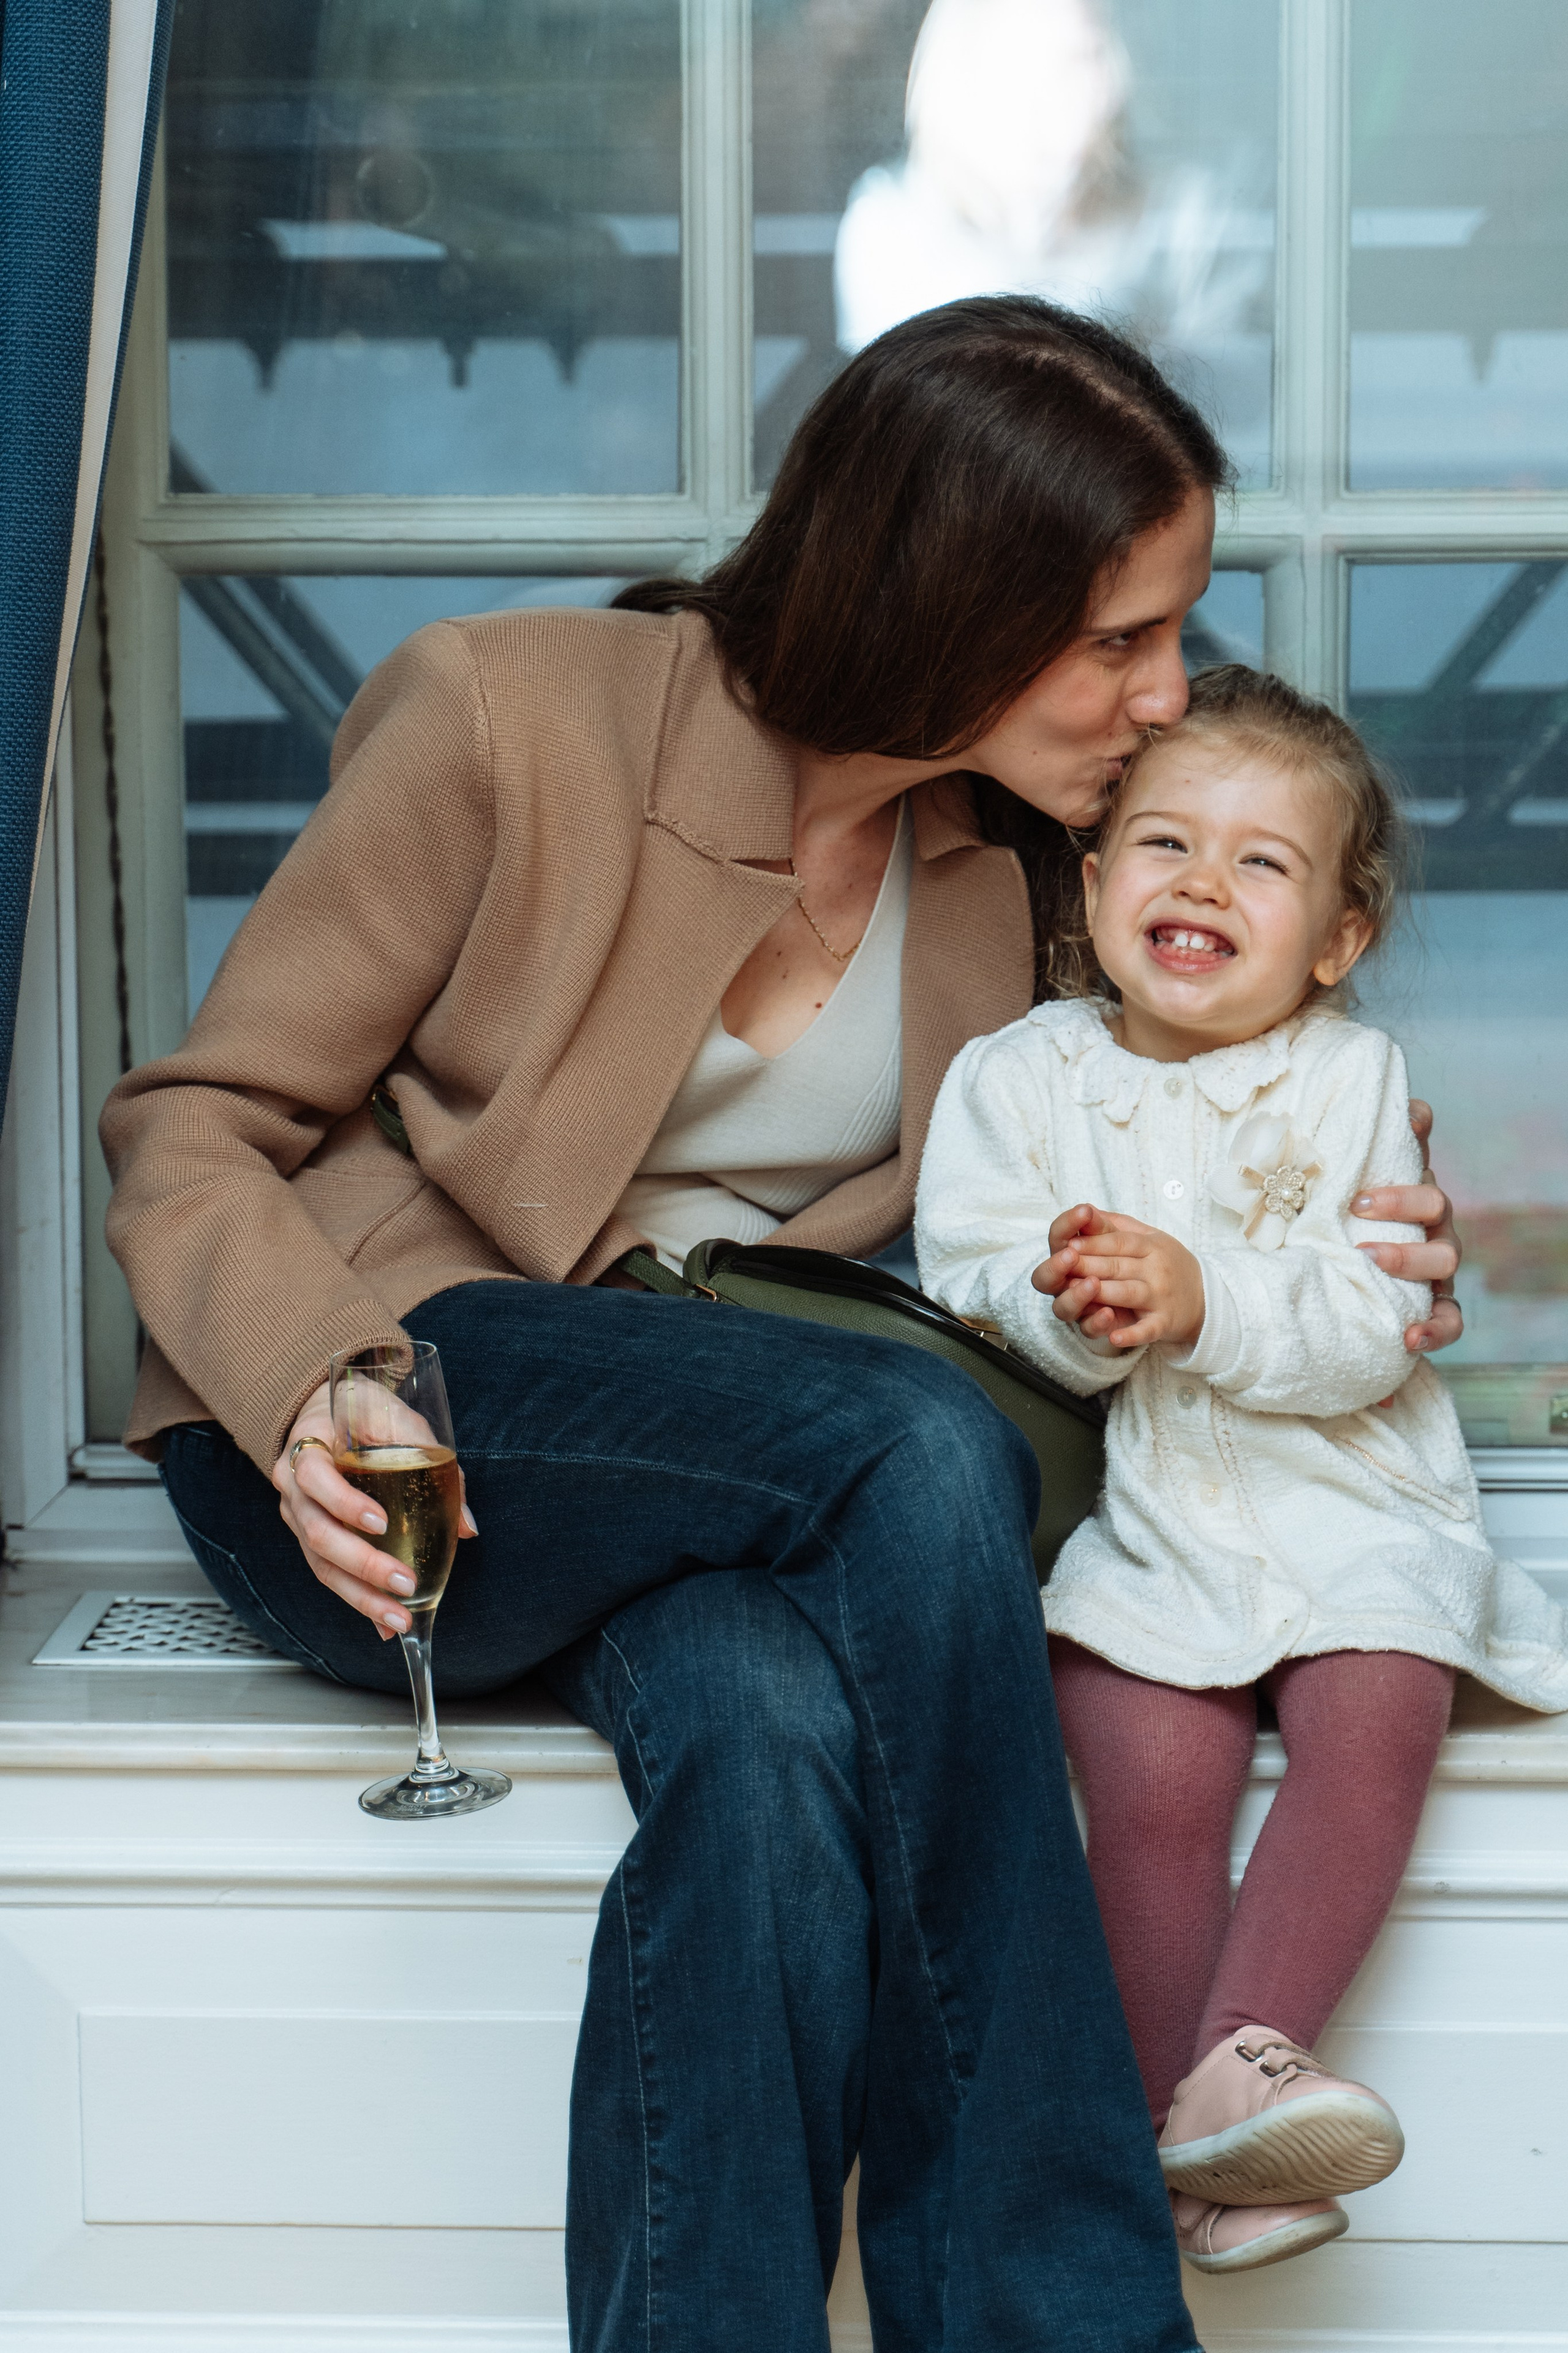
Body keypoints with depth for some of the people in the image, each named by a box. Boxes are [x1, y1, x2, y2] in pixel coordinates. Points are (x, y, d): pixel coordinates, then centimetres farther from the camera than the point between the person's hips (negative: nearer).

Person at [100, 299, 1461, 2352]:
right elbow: (194, 1135, -6)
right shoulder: (507, 716, -10)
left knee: (775, 1736, -34)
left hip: (740, 1476, 4)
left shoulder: (1015, 865, 6)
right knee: (929, 1448, -32)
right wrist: (314, 1393, -26)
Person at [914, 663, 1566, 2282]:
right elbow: (956, 1289, -2)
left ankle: (1248, 2053, -22)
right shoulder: (1015, 1078, 6)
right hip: (1132, 1535, 0)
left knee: (1375, 1720, -26)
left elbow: (1370, 1330, -9)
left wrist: (1204, 1301, -25)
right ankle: (1185, 2147, -10)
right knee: (1155, 1777, -20)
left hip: (1349, 1520, 0)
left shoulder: (1351, 1082, 2)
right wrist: (1063, 1309, -23)